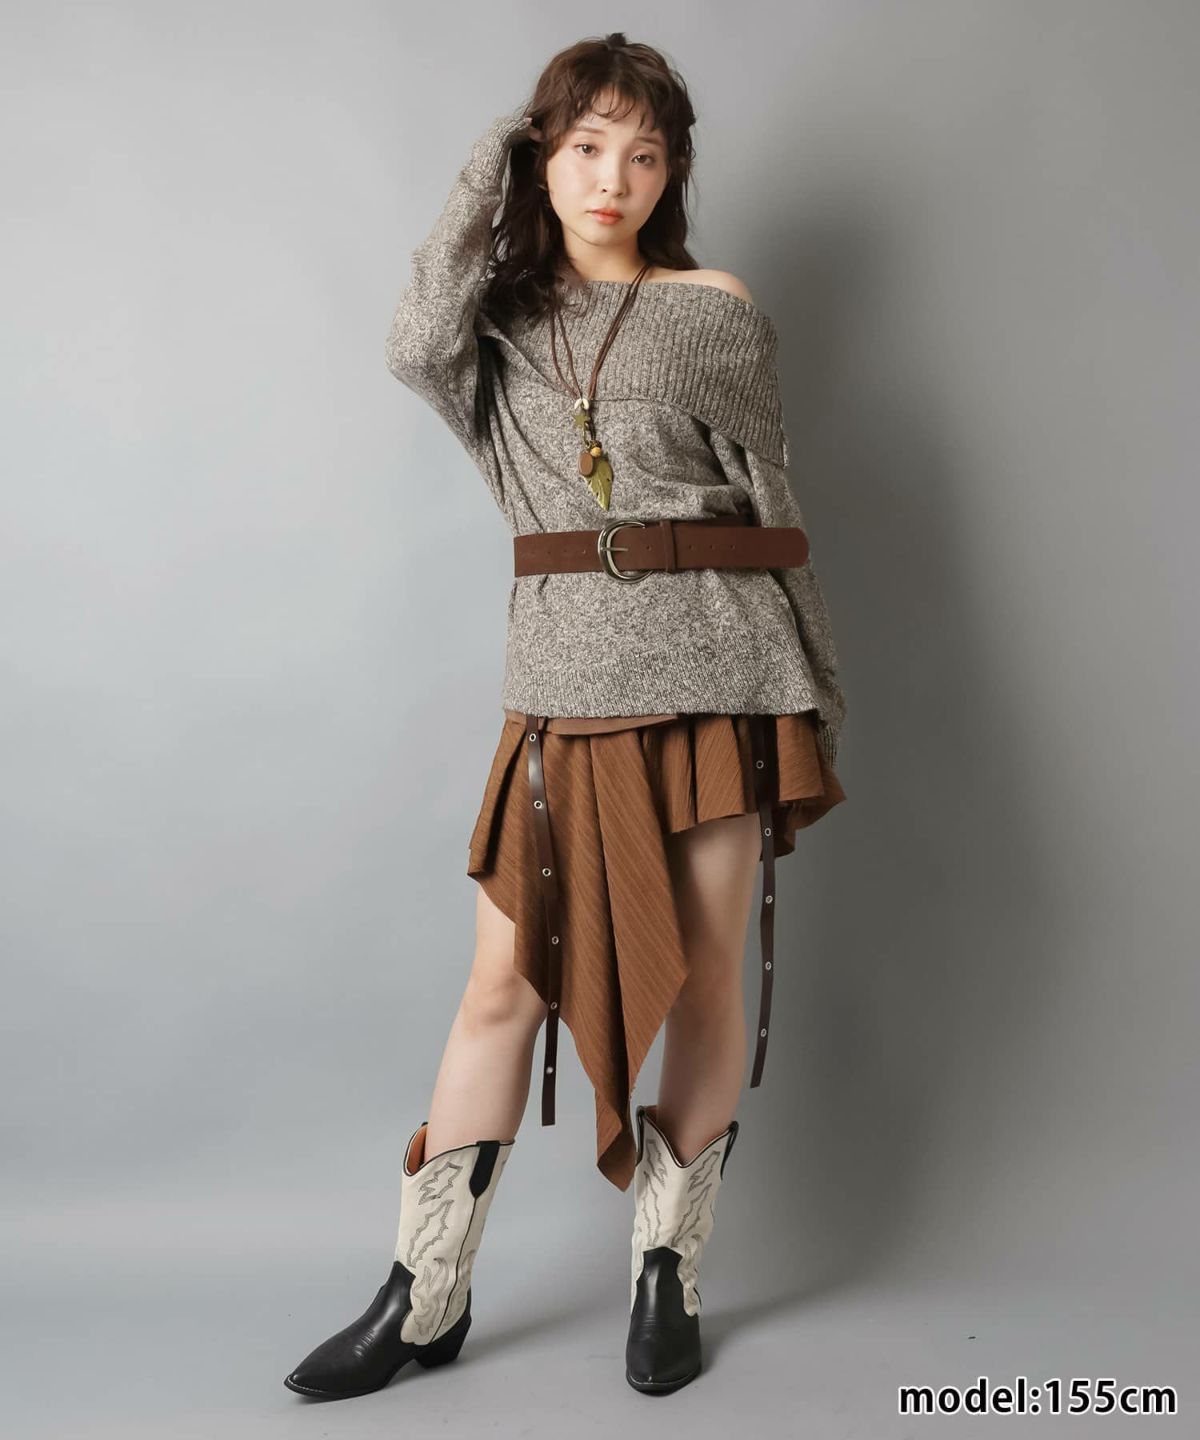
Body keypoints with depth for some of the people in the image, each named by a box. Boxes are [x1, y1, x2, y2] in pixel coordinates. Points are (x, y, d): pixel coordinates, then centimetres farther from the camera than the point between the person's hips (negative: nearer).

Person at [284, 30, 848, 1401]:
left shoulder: (715, 310, 7)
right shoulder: (505, 315, 13)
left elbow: (774, 509, 8)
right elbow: (417, 347, -11)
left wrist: (817, 690, 6)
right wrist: (488, 174, 1)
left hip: (716, 669, -1)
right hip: (566, 679, 1)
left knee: (707, 976, 4)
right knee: (505, 984, 2)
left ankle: (667, 1268, 23)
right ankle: (427, 1295, 15)